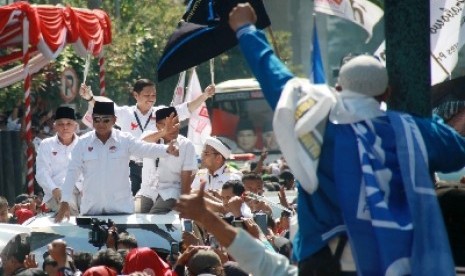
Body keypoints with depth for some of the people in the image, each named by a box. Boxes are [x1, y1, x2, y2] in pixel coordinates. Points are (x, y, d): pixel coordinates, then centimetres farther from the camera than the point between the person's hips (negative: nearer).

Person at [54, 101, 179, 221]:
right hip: (91, 207, 1)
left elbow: (146, 148, -18)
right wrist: (65, 202, -7)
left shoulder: (125, 140, -3)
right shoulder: (83, 142, -1)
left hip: (120, 206, -1)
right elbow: (73, 172, -1)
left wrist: (167, 149, -38)